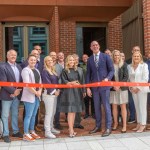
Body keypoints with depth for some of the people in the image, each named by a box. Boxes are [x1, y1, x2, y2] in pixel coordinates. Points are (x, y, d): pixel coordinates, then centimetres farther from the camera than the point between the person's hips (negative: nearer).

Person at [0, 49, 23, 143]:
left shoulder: (19, 67, 9)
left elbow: (21, 80, 8)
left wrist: (18, 90, -7)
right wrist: (13, 91, -18)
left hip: (17, 95, 6)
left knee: (15, 114, 16)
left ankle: (15, 131, 28)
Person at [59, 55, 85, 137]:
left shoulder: (76, 70, 14)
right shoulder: (64, 71, 0)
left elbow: (80, 80, 13)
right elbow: (64, 82, -7)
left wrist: (77, 83, -6)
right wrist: (71, 83, -19)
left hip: (76, 92, 5)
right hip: (68, 92, -5)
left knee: (74, 111, 7)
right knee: (70, 111, -8)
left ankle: (71, 128, 16)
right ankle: (71, 131, -6)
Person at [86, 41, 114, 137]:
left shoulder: (106, 56, 2)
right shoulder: (89, 59, 10)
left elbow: (112, 70, 0)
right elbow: (88, 74, 10)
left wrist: (107, 78, -18)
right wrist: (88, 87, 3)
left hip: (104, 85, -3)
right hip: (94, 86, 4)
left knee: (106, 106, -2)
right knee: (97, 107, 10)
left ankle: (108, 127, 5)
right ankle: (98, 126, 22)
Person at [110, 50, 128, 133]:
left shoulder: (124, 64, 0)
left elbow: (126, 77, -3)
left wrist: (119, 85, -14)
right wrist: (113, 85, -10)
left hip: (122, 88, -1)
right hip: (113, 89, 1)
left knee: (123, 106, 2)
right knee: (114, 106, 7)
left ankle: (124, 125, 7)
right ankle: (115, 123, 21)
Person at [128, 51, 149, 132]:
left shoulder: (144, 65, -5)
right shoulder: (129, 66, 8)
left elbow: (145, 78, -10)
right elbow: (129, 78, 11)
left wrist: (138, 87, -14)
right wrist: (131, 87, -3)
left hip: (142, 88, -5)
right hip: (133, 89, 5)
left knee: (142, 106, -3)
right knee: (137, 107, 9)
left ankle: (142, 124, 4)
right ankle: (139, 123, 17)